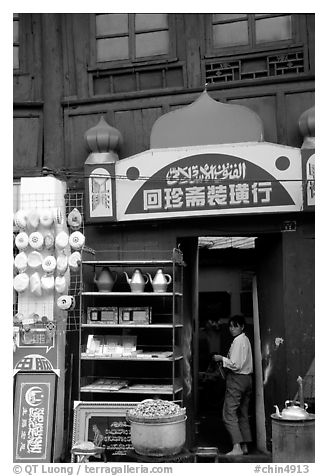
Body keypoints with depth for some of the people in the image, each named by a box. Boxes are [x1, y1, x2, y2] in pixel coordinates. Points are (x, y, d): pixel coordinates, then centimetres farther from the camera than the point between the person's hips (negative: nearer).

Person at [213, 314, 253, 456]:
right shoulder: (245, 340, 16)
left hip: (237, 379, -10)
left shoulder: (238, 341, -14)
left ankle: (237, 447, -12)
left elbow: (236, 365, -20)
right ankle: (244, 446, 16)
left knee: (229, 414, -7)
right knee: (243, 414, 13)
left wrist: (221, 359, -9)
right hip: (247, 378, 10)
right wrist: (224, 360, 13)